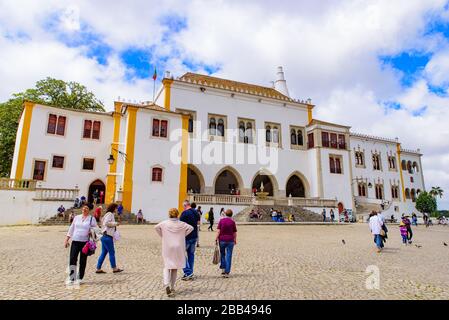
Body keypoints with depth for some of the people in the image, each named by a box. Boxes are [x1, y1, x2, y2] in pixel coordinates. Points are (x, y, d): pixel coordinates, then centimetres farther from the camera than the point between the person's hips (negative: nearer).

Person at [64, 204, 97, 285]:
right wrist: (67, 239, 11)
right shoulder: (77, 217, 11)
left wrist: (92, 232, -17)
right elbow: (71, 229, 15)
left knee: (83, 261, 4)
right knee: (72, 259, -3)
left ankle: (80, 278, 17)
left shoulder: (91, 219, 2)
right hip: (75, 241, 2)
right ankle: (71, 278, 10)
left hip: (85, 242, -2)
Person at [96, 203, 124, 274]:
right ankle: (114, 268, 8)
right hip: (108, 236, -10)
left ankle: (98, 269, 15)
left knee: (104, 253, 12)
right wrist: (115, 223, -14)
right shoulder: (110, 214, -10)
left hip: (105, 236, 10)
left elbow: (105, 223, 19)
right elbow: (106, 223, -21)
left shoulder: (109, 214, 19)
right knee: (111, 252, -1)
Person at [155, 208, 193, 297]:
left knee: (167, 266, 8)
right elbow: (191, 228, -8)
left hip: (167, 248, -1)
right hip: (178, 248, 1)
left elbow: (156, 227, -10)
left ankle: (166, 284, -15)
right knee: (175, 268, 14)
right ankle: (172, 287, 21)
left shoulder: (164, 223, -2)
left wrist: (162, 236, 1)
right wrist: (183, 235, 0)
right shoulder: (181, 224, -2)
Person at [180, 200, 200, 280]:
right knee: (191, 253, 14)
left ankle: (188, 272, -4)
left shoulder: (185, 213, -14)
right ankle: (190, 273, 19)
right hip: (194, 236, 7)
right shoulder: (196, 212, 8)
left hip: (187, 237, -7)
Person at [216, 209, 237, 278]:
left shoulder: (221, 220, 0)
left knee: (222, 254, 20)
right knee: (228, 256, 3)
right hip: (230, 241, -1)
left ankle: (223, 268, 15)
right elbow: (235, 233, 1)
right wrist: (235, 240, 14)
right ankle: (227, 272, 4)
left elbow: (218, 231, -5)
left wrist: (216, 238, 0)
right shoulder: (232, 222, -3)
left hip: (222, 240, 1)